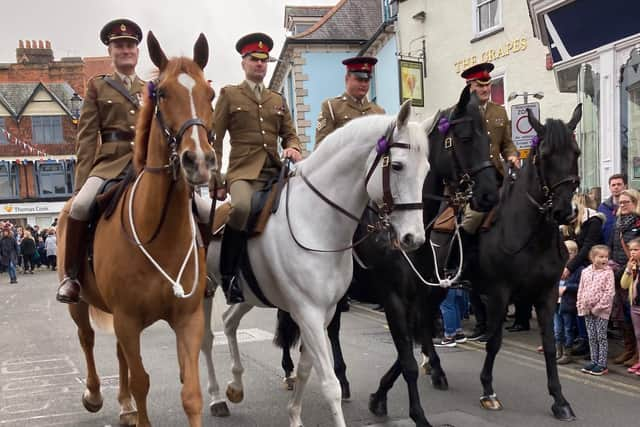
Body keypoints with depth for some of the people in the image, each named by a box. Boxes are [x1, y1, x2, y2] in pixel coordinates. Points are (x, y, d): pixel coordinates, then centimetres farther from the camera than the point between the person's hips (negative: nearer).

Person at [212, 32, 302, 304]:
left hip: (275, 171, 5)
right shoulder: (229, 95, 10)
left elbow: (289, 134, 23)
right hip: (243, 171, -5)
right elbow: (215, 141, 6)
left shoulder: (278, 100, 24)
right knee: (243, 207, -36)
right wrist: (216, 183, -2)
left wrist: (293, 149, -3)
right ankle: (227, 274, -18)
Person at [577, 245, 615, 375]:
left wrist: (599, 307, -15)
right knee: (591, 337, 11)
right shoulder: (585, 272, 6)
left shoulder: (608, 272, -7)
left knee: (601, 337, 0)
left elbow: (609, 292, -12)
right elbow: (581, 290, 10)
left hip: (602, 310, -5)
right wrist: (581, 306, 2)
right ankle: (594, 361, 20)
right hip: (588, 310, 5)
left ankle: (602, 364, 5)